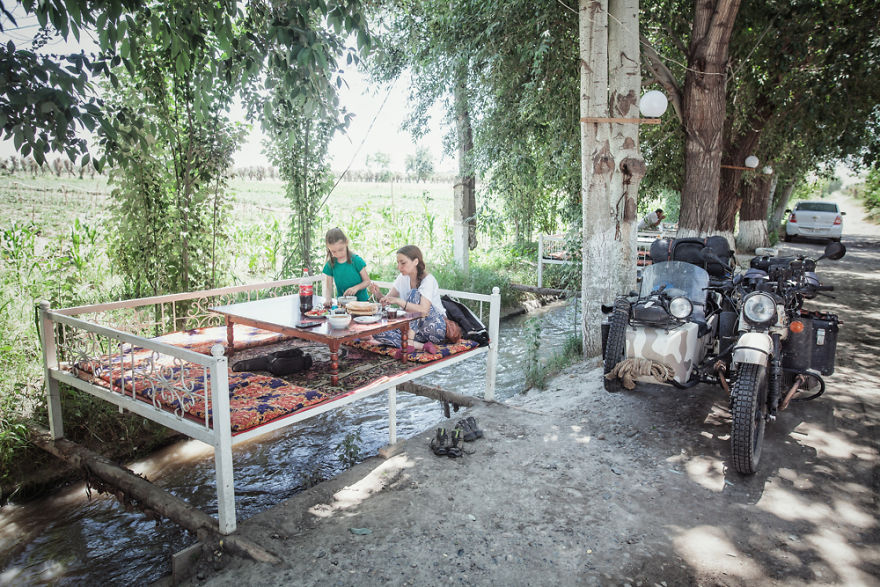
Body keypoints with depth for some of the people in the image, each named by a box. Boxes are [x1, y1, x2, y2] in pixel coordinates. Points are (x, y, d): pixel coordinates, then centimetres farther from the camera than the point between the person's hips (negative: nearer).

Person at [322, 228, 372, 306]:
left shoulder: (356, 260, -6)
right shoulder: (330, 265, 1)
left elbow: (367, 281, 0)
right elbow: (328, 287, 2)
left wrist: (356, 287, -19)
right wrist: (327, 299, -18)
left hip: (361, 300, -2)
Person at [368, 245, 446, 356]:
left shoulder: (428, 280, -17)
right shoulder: (403, 278, 4)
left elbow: (423, 311, -32)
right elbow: (387, 300, 4)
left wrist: (397, 301, -41)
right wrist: (378, 294, -18)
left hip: (436, 328, -6)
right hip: (414, 328, 6)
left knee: (414, 293, -27)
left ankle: (409, 343, -33)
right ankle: (422, 346, -24)